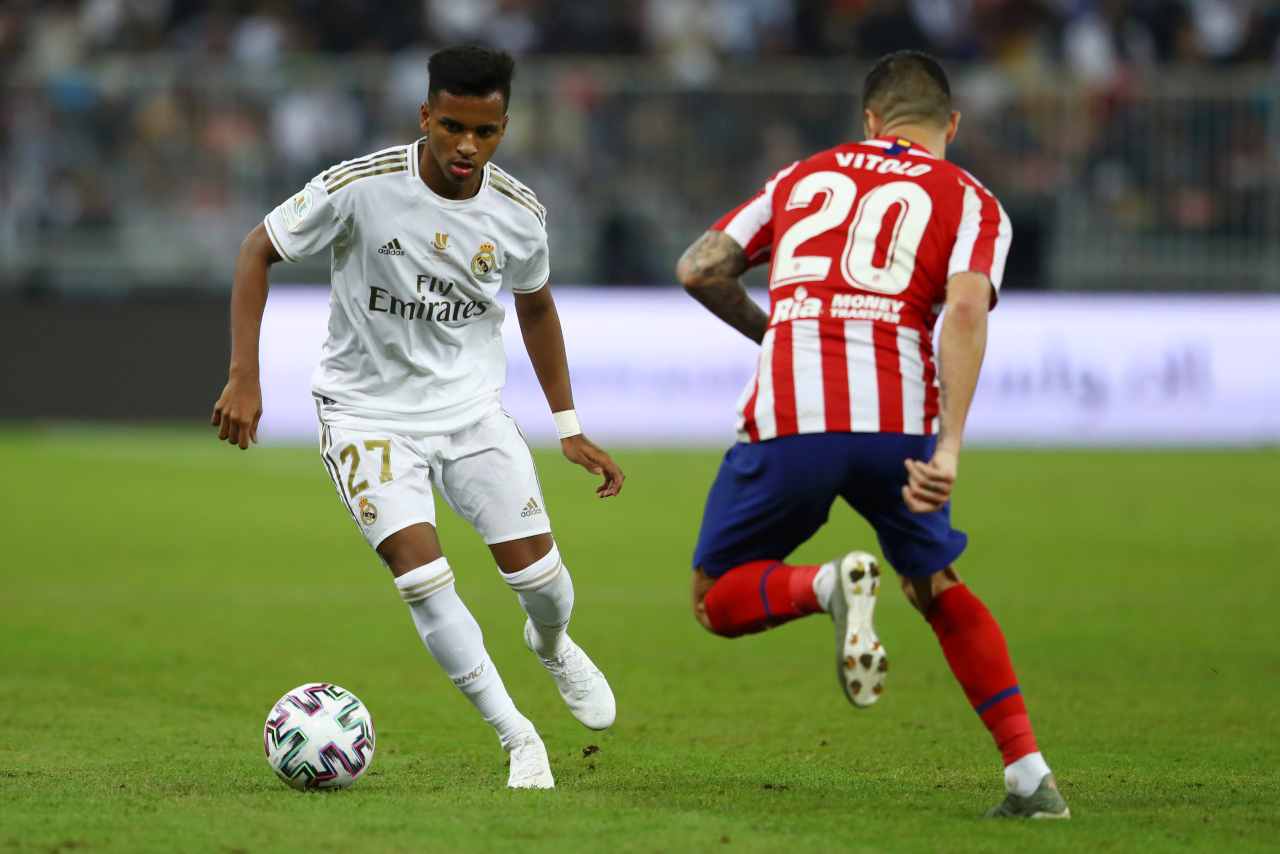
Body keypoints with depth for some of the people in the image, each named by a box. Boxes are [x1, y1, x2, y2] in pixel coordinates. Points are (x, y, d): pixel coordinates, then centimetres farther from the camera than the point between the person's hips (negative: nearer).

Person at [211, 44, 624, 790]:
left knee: (538, 572, -4)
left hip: (471, 405, 3)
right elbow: (259, 251, -10)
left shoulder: (519, 214, -9)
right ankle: (517, 739, -2)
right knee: (423, 577, -18)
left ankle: (552, 645, 35)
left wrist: (570, 428, 11)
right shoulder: (360, 188, -21)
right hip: (368, 413, -3)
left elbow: (535, 305, 11)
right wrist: (245, 378, -16)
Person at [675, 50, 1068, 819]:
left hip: (788, 418, 0)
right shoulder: (970, 201, 13)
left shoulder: (805, 177, 22)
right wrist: (950, 447, -14)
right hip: (897, 422, 1)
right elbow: (965, 308, -6)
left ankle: (828, 585, -17)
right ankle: (1031, 777, 13)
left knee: (717, 603, 15)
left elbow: (699, 269, 17)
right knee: (941, 591, 24)